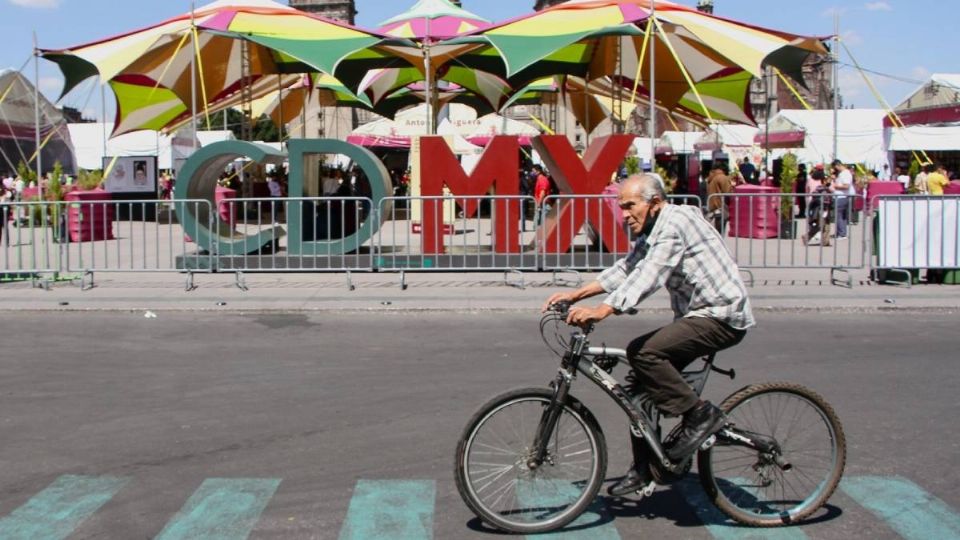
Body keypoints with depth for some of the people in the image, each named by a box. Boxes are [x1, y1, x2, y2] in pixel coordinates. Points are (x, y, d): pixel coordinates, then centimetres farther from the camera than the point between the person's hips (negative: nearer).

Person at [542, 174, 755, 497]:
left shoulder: (675, 223, -18)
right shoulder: (653, 232, 14)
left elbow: (648, 276, -29)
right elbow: (625, 269, 13)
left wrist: (601, 311, -38)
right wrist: (576, 295, 5)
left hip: (723, 316, -11)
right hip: (700, 314, 11)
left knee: (644, 353, -26)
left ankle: (701, 415, -11)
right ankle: (645, 469, 10)